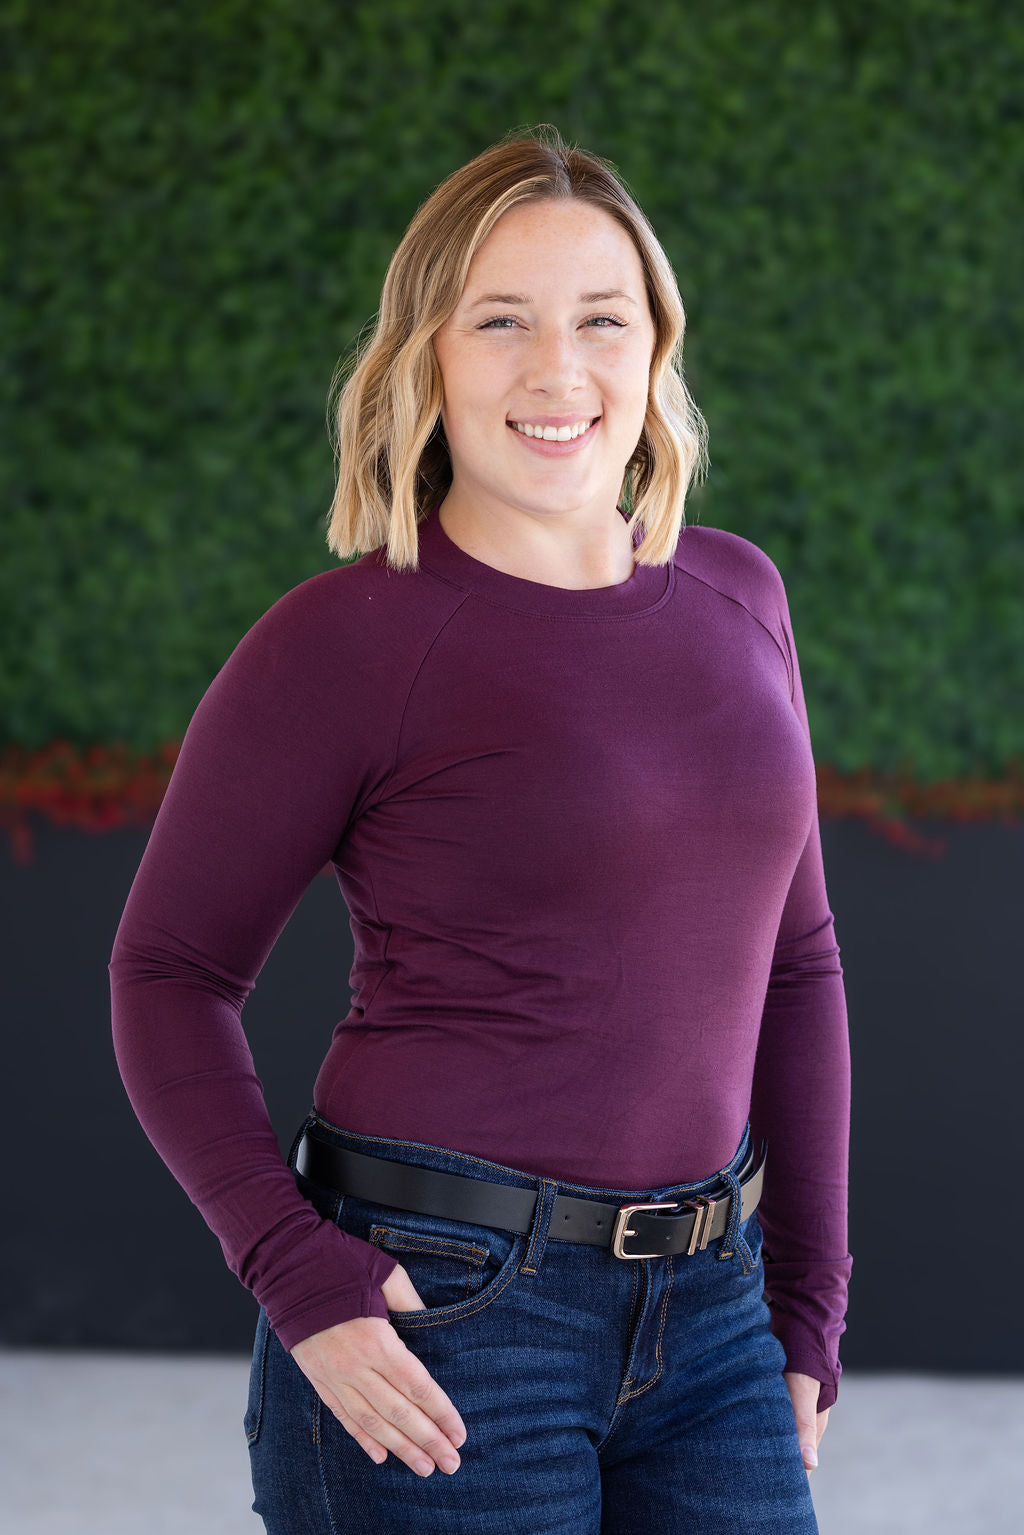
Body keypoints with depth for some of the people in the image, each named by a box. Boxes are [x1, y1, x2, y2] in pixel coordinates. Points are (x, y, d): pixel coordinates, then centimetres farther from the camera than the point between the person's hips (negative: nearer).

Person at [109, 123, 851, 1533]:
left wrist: (807, 1297, 11)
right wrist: (298, 1279, -14)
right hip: (431, 1317, -5)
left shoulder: (734, 597, 7)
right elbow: (170, 971, -3)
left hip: (701, 1311, 5)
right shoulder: (342, 641, -8)